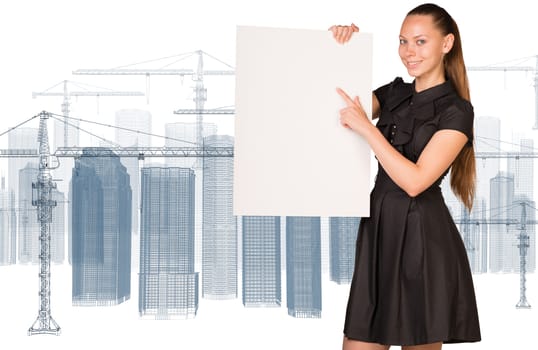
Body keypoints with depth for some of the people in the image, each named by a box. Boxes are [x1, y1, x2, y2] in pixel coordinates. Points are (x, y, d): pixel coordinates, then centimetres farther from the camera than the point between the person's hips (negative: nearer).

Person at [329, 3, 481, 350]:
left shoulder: (456, 111, -8)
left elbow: (415, 181, -17)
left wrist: (367, 127, -18)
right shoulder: (394, 93, 10)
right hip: (379, 228, 6)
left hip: (423, 238, -6)